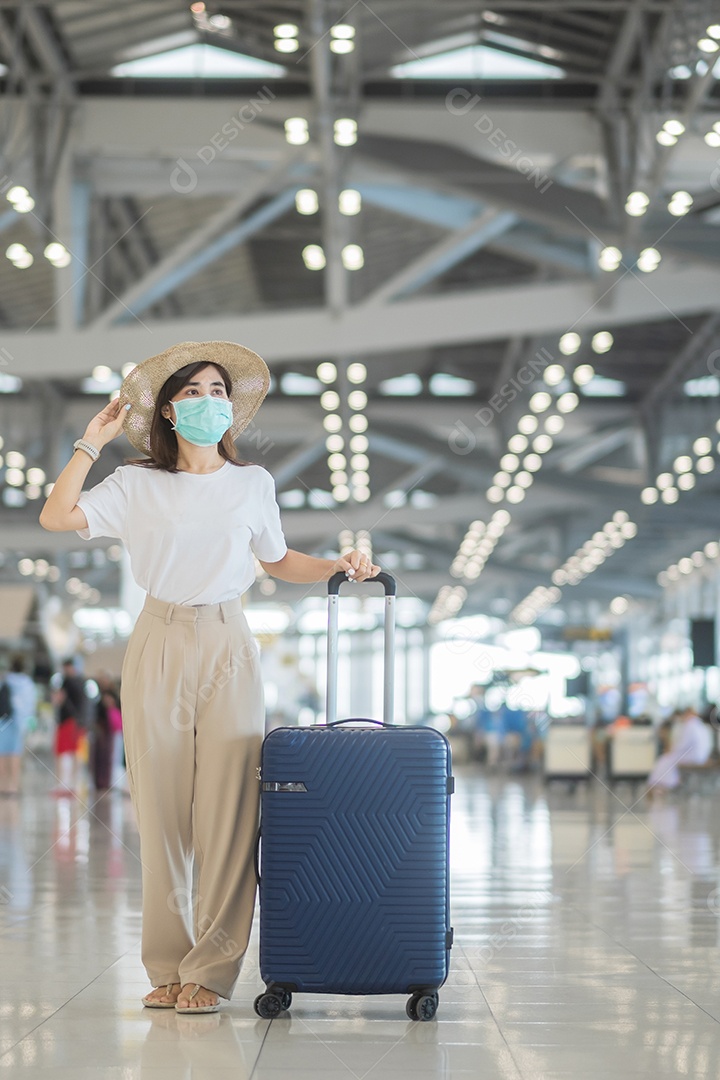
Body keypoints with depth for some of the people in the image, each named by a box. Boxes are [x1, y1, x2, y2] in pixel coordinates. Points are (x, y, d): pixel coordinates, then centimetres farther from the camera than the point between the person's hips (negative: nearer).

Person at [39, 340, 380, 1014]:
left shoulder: (252, 483, 11)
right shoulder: (138, 484, 6)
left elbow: (278, 563, 21)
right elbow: (56, 516, -4)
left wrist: (338, 566, 6)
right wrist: (93, 441, -1)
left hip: (227, 650, 0)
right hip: (158, 648, 0)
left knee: (227, 812, -7)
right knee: (161, 812, 0)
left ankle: (210, 972, -2)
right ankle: (166, 967, 9)